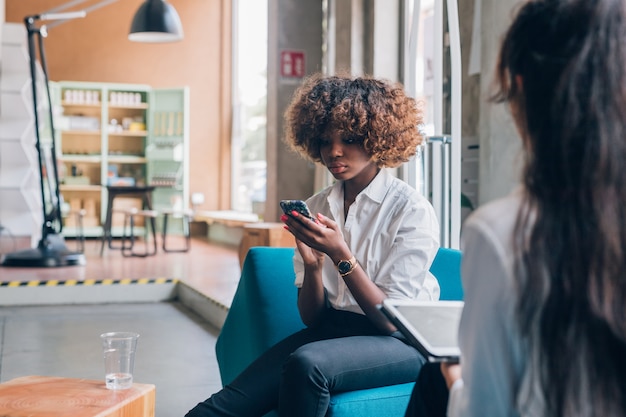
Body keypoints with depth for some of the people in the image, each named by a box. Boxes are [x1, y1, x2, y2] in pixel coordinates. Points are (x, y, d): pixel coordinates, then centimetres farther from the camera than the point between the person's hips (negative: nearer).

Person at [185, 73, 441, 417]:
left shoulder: (411, 210, -8)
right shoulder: (316, 207, 8)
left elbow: (393, 320, -11)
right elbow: (312, 317, 8)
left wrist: (339, 254, -21)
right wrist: (313, 263, -12)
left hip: (399, 344, -4)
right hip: (331, 329, 4)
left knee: (306, 363, -34)